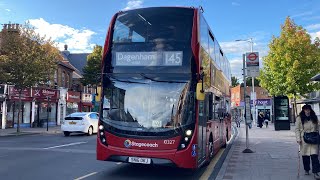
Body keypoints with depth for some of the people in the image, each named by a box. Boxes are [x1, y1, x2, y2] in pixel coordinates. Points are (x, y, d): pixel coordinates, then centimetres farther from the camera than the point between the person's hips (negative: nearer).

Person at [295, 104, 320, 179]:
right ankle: (306, 170, 26)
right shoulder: (299, 118, -3)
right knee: (305, 156, 8)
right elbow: (297, 129, -3)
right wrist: (298, 139, -10)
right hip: (304, 140, -1)